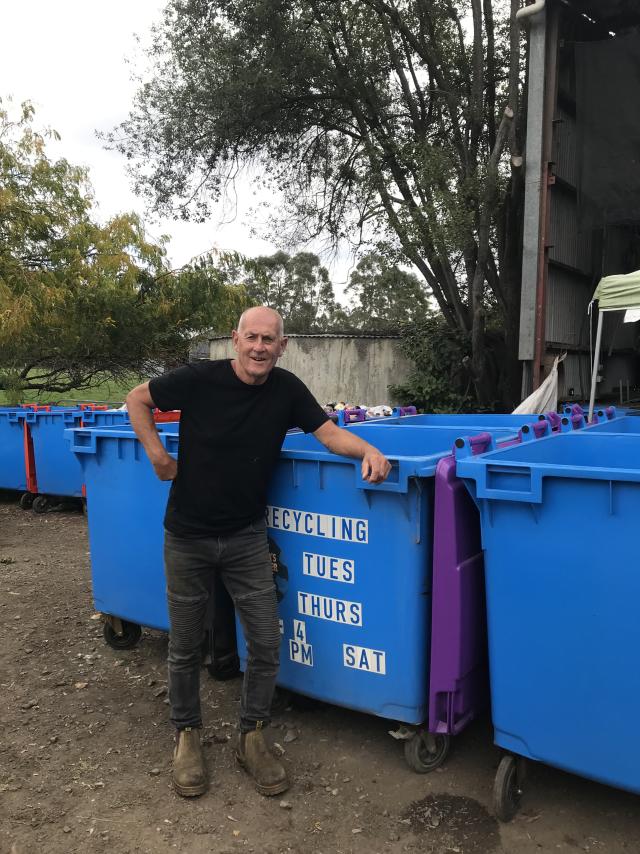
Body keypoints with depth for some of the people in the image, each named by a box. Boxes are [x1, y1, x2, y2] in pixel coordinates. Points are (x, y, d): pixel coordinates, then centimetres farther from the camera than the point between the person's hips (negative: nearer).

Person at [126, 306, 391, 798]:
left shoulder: (287, 389, -5)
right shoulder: (201, 379, -12)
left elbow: (329, 433, -8)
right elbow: (137, 399, 0)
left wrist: (368, 450, -27)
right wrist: (158, 455, -8)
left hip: (246, 537, 2)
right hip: (188, 536, -1)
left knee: (267, 643, 3)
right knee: (185, 646, 12)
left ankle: (252, 737, 27)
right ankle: (187, 734, 36)